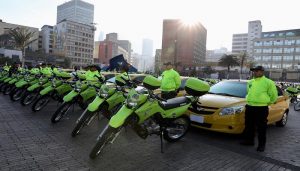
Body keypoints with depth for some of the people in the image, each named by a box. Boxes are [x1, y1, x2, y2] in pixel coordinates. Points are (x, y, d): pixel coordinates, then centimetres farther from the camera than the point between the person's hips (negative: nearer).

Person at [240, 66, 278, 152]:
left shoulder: (268, 82, -6)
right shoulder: (250, 82, 12)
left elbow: (274, 96, -2)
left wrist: (266, 102, 2)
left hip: (261, 108, -6)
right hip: (249, 107, 6)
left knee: (261, 128, 3)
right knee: (249, 126, 15)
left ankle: (261, 145, 15)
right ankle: (249, 140, 30)